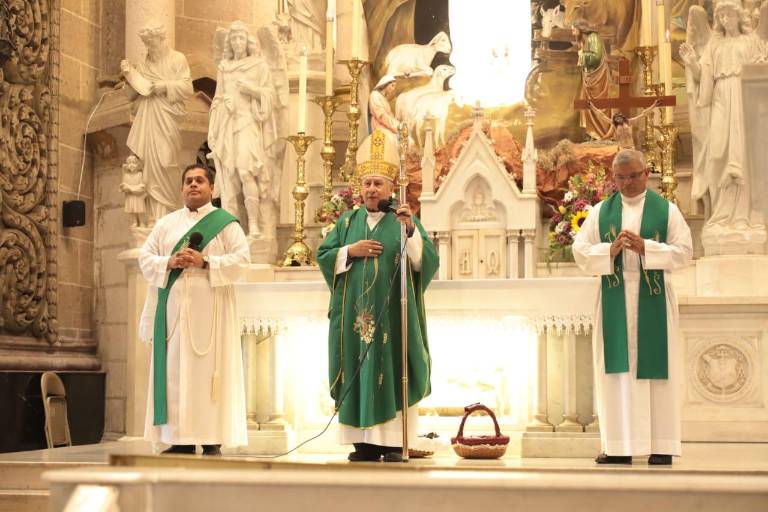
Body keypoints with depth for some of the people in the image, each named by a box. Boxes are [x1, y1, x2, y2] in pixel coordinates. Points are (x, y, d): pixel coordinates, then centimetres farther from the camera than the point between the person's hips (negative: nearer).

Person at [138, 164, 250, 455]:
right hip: (173, 309, 4)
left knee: (209, 371, -6)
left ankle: (212, 442, -5)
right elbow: (145, 258, 10)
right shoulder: (166, 223, 16)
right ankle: (181, 440, 3)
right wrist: (169, 263, -10)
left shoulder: (226, 223, 5)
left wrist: (205, 263, -16)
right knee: (174, 372, 0)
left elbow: (241, 259, -5)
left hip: (209, 311, -3)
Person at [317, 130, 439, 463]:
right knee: (358, 373, 1)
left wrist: (411, 230, -22)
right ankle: (365, 441, 5)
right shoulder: (348, 220, 13)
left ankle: (394, 442, -2)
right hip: (356, 314, 3)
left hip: (392, 314, -3)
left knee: (392, 372, -4)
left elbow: (426, 261, -8)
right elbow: (323, 256, 8)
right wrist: (351, 251, -7)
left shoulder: (405, 220, 5)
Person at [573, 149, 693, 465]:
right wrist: (610, 251, -14)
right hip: (614, 300, 2)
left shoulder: (667, 210, 5)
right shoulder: (600, 211, 10)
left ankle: (661, 446, 4)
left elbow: (683, 251, -3)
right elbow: (580, 252, 4)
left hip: (653, 300, -1)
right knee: (616, 368, -1)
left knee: (655, 367, -1)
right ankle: (619, 446, 2)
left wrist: (645, 248, -16)